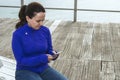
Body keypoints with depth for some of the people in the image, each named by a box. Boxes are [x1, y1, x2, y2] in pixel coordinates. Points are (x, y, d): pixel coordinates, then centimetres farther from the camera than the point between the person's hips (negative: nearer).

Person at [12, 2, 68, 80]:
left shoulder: (45, 31, -2)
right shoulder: (18, 34, -15)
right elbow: (21, 60, -16)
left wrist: (53, 54, -15)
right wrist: (43, 58, -25)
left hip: (43, 68, 4)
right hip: (25, 71, -4)